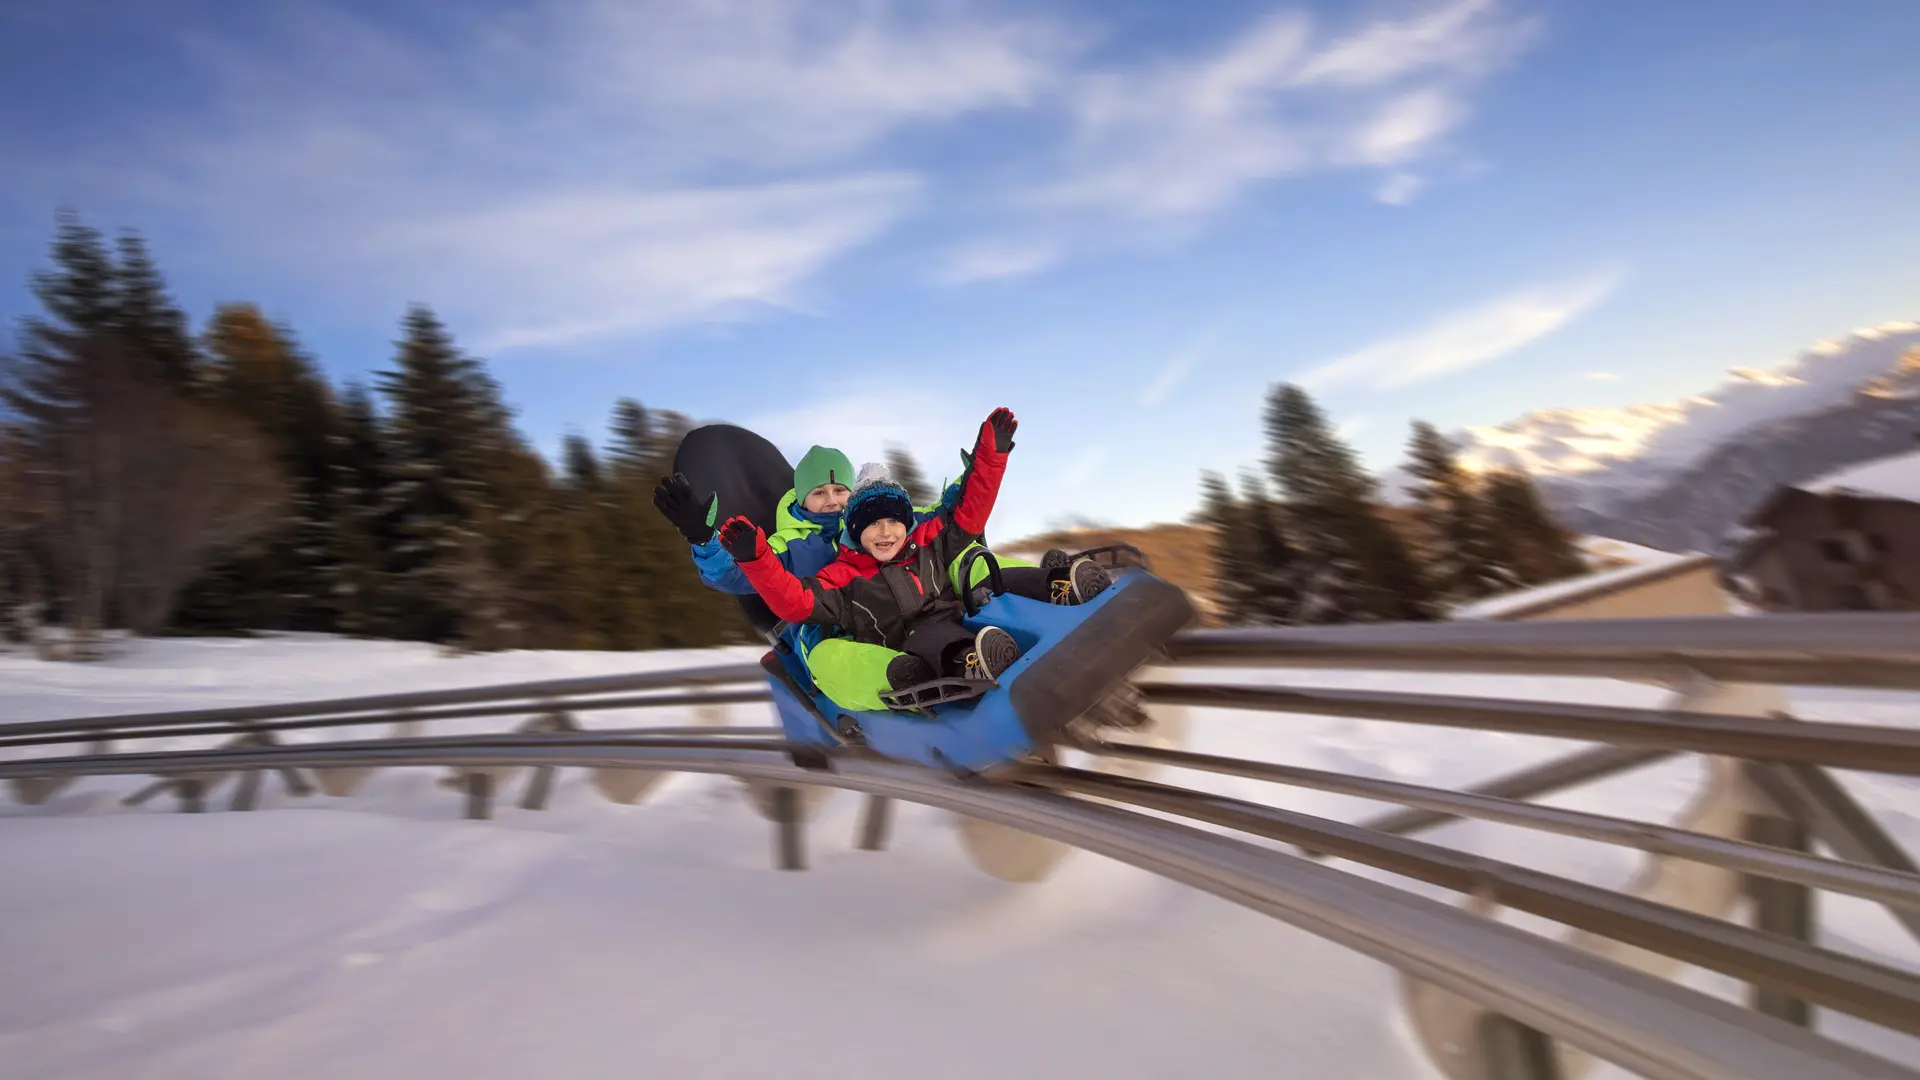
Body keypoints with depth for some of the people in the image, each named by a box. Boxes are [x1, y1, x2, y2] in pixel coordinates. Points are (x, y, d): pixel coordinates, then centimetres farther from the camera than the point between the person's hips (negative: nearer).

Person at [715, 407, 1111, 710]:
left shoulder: (928, 543, 19)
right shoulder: (844, 579, 9)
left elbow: (969, 511, 20)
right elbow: (793, 600, -3)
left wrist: (992, 454, 13)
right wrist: (755, 557, -15)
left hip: (957, 628, 5)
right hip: (910, 646, -5)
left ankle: (1057, 585, -28)